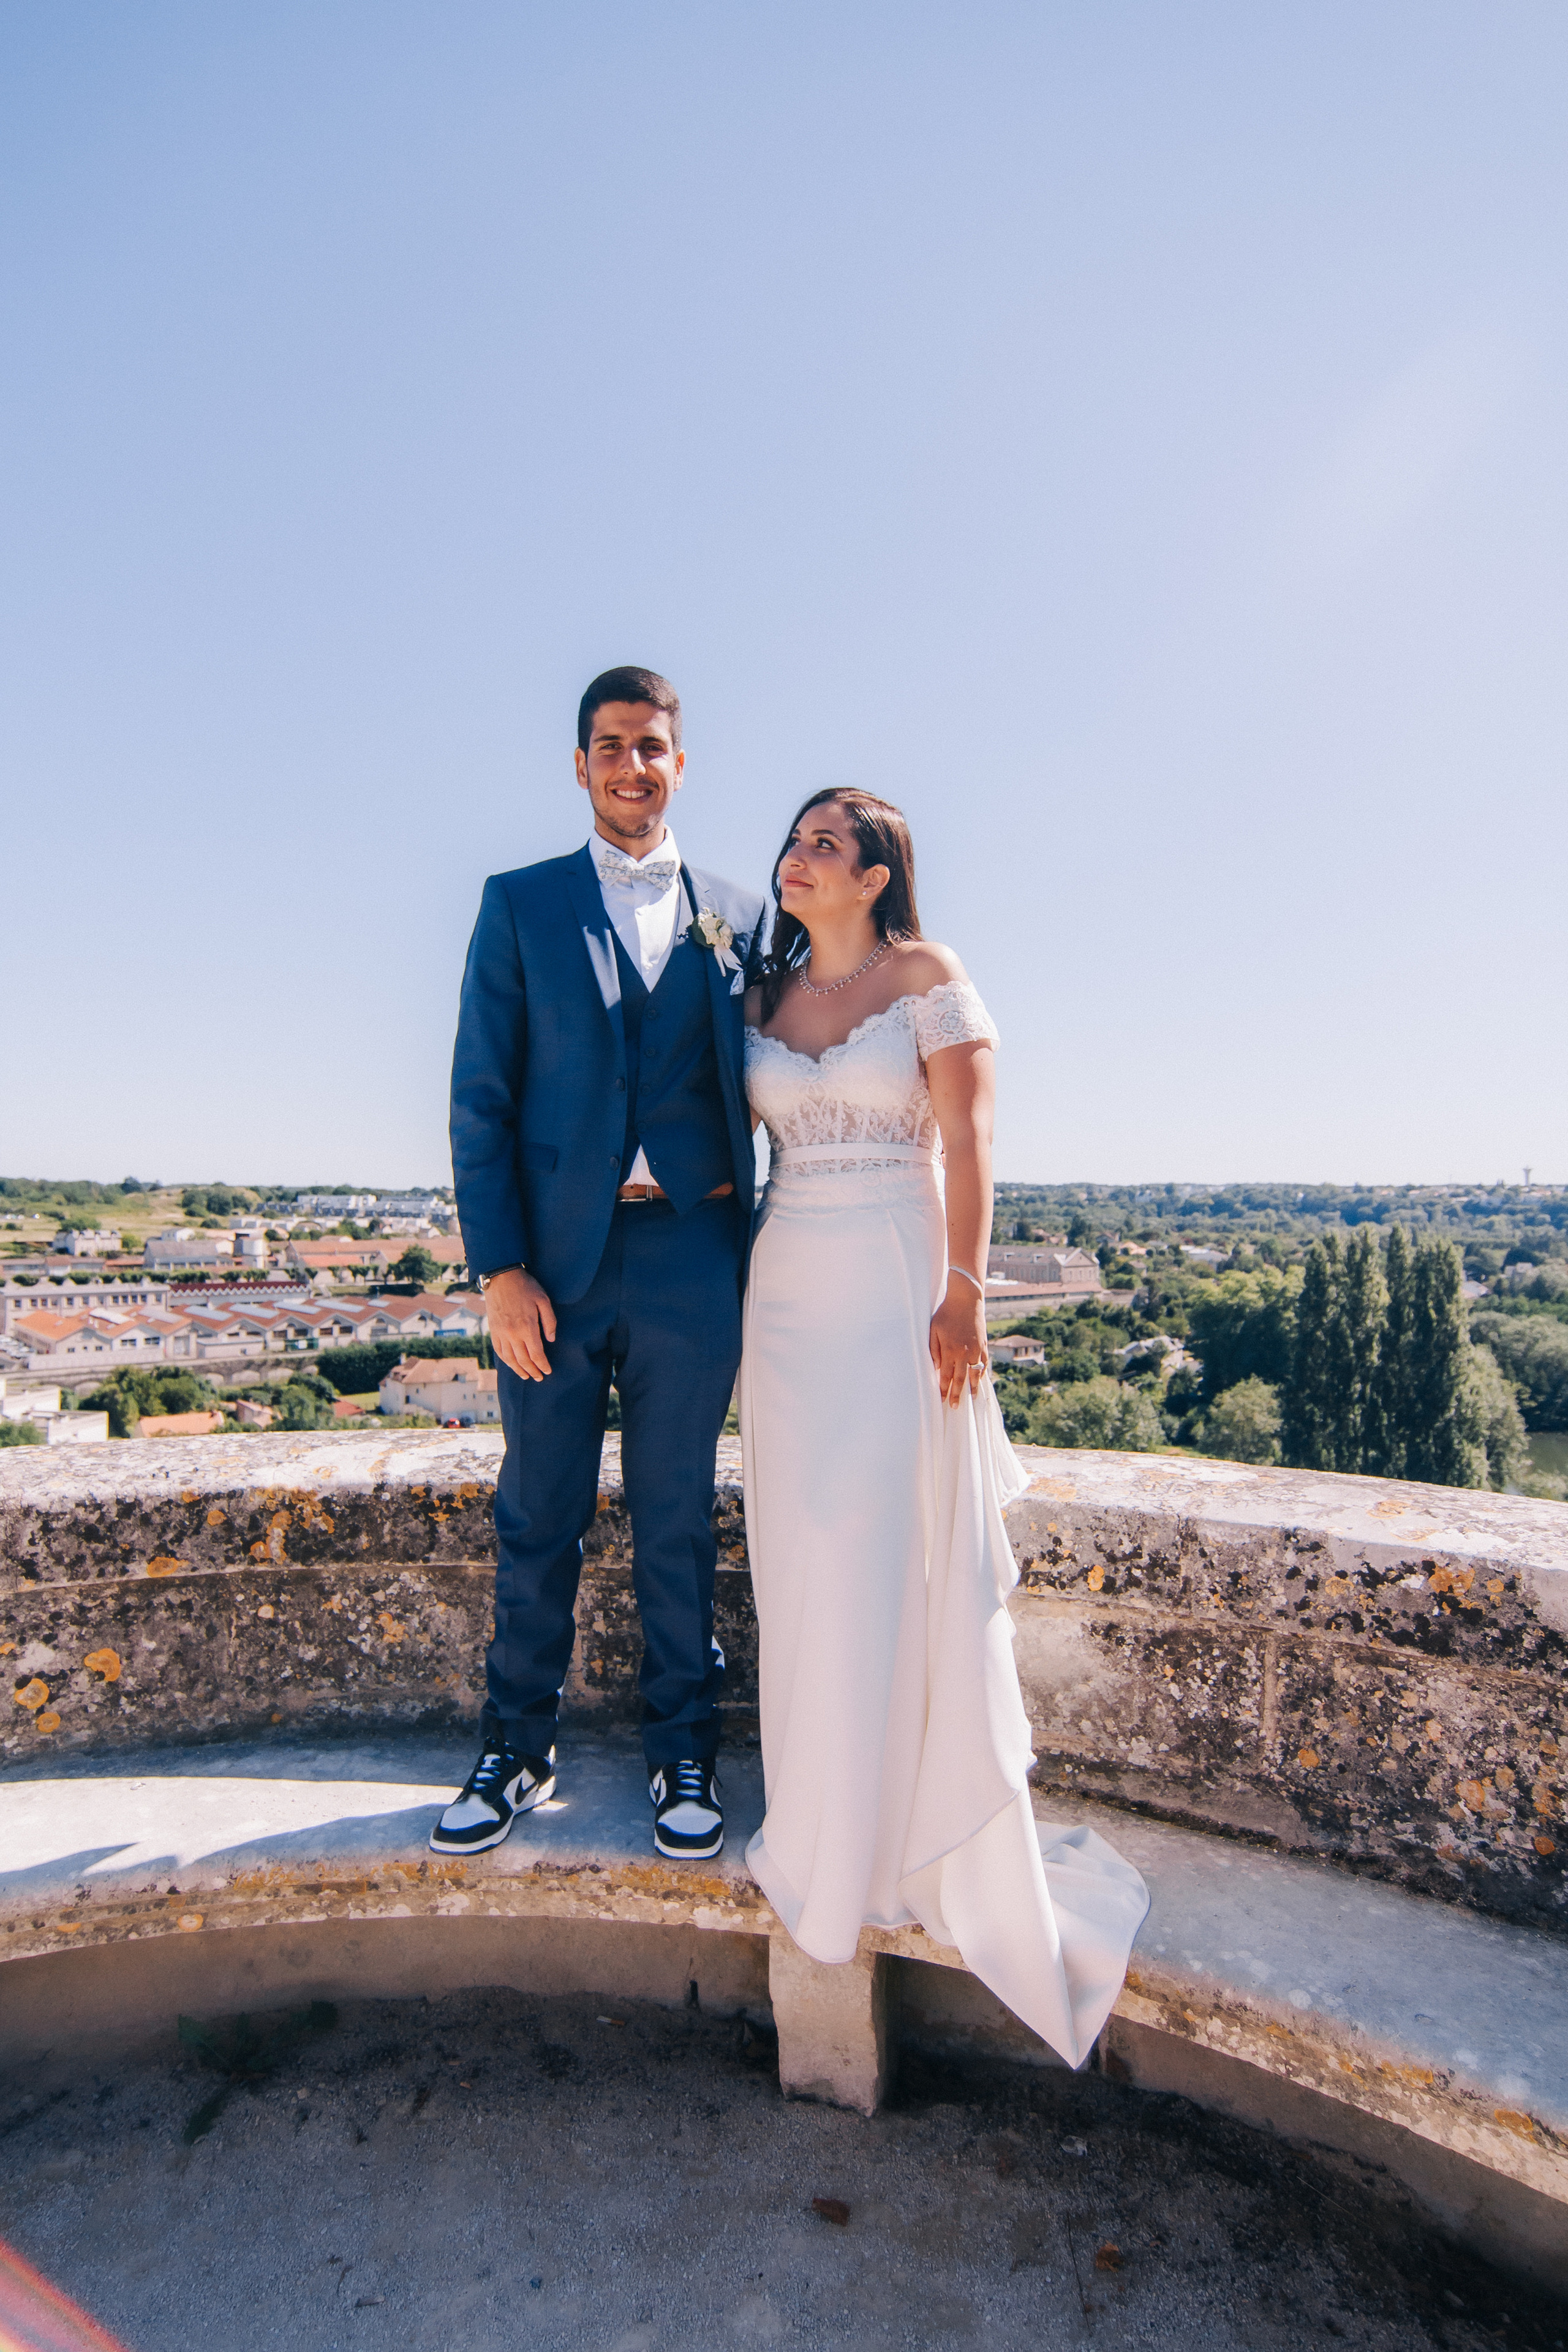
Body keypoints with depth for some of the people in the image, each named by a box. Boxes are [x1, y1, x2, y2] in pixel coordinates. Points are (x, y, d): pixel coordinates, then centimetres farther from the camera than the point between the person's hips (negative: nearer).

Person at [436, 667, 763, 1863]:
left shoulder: (740, 912, 9)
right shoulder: (520, 903, 7)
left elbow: (757, 1090, 8)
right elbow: (481, 1097, 1)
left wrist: (753, 1262, 0)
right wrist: (501, 1267, -7)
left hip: (691, 1255, 0)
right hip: (554, 1256, 0)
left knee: (677, 1521, 12)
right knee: (538, 1520, 11)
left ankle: (684, 1754, 30)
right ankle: (518, 1750, 31)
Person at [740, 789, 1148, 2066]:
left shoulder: (930, 976, -2)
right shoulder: (767, 995, 13)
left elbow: (966, 1142, -8)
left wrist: (963, 1295, -15)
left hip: (899, 1284, -4)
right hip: (790, 1289, 5)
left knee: (906, 1551, 2)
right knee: (805, 1554, 9)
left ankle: (931, 1823, 23)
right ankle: (830, 1818, 29)